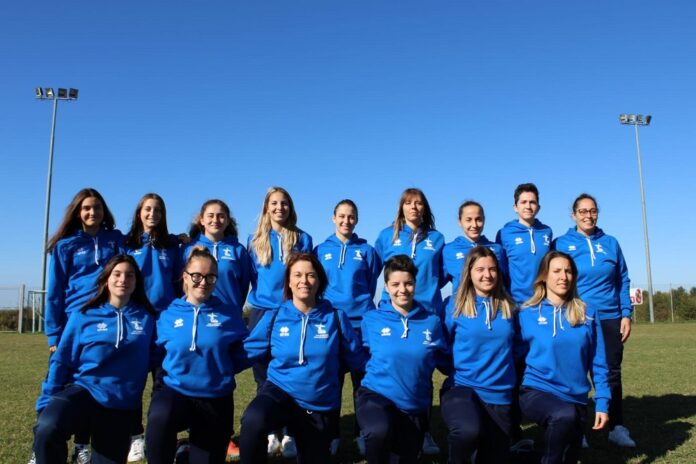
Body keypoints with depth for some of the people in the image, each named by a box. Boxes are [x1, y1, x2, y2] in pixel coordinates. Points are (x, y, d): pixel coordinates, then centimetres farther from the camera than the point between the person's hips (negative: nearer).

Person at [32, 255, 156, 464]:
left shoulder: (146, 319, 5)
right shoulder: (84, 316, 2)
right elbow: (61, 361, 2)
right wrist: (46, 403, -3)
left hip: (120, 406, 2)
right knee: (47, 429, -31)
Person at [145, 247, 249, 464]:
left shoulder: (229, 314, -1)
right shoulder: (169, 315, 2)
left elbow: (242, 353, 7)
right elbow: (156, 353, 12)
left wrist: (222, 369, -4)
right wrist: (172, 371, -3)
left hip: (216, 397, 1)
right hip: (174, 390, -1)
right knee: (158, 419, -35)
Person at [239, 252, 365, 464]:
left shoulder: (336, 317, -5)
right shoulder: (274, 317, -4)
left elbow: (356, 360, 4)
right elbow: (247, 352, 3)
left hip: (319, 406, 2)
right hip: (279, 390, -1)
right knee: (253, 421, -35)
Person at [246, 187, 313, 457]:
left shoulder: (302, 239, 5)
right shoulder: (255, 240, 10)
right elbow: (251, 276, 13)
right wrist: (260, 298, 3)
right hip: (261, 311, 2)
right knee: (263, 374, 4)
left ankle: (289, 433, 6)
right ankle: (269, 432, 14)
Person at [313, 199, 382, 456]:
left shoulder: (366, 250, 6)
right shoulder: (321, 250, 7)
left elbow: (371, 286, 11)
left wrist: (361, 305, 8)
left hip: (360, 321, 0)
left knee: (362, 379, 3)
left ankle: (363, 434, 15)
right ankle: (331, 435, 16)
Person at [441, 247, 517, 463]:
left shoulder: (507, 306, 5)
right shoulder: (455, 305, -4)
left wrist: (502, 371, 10)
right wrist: (456, 370, 0)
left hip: (499, 394, 4)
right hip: (461, 387, -4)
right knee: (468, 431, -33)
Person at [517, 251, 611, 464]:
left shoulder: (586, 315, 1)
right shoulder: (527, 314, -6)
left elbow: (598, 364, 4)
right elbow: (515, 355, 1)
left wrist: (602, 403, 0)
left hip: (576, 398, 4)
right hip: (536, 391, -3)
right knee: (565, 415, -34)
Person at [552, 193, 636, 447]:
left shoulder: (610, 243, 7)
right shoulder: (561, 244, 0)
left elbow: (623, 281, 9)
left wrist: (626, 314, 1)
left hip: (609, 318, 2)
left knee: (612, 372, 8)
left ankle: (616, 427, 21)